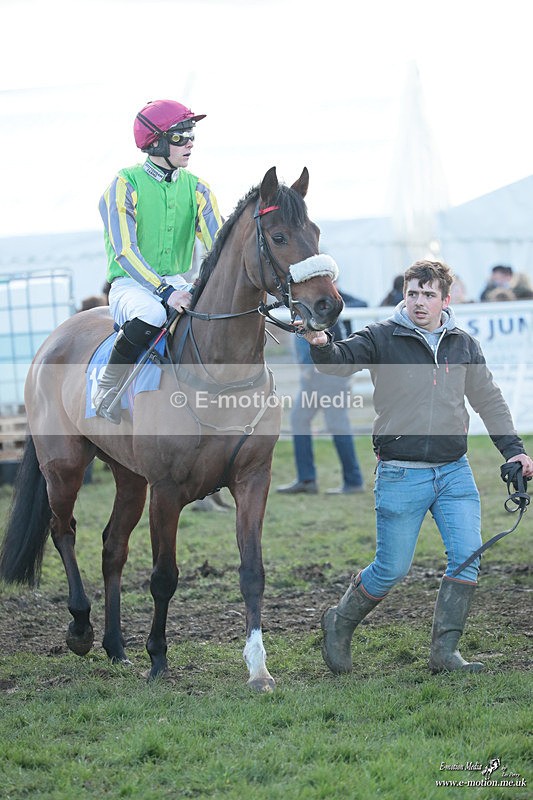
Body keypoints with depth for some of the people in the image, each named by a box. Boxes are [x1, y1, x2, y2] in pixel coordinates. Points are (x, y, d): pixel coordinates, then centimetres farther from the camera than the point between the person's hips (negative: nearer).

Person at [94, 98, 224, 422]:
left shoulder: (196, 188, 7)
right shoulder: (125, 185, -9)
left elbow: (219, 244, -2)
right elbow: (125, 252, -18)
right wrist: (164, 291, -31)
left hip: (178, 283, 5)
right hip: (131, 285, -5)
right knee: (152, 312, -39)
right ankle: (108, 387, -18)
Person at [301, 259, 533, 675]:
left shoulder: (464, 345, 9)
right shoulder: (383, 338, -3)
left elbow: (489, 400, 16)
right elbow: (341, 361, -16)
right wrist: (322, 346, -39)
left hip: (454, 470, 4)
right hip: (401, 474, -4)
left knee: (467, 558, -7)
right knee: (392, 569, 1)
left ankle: (445, 651, 2)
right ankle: (340, 623, 25)